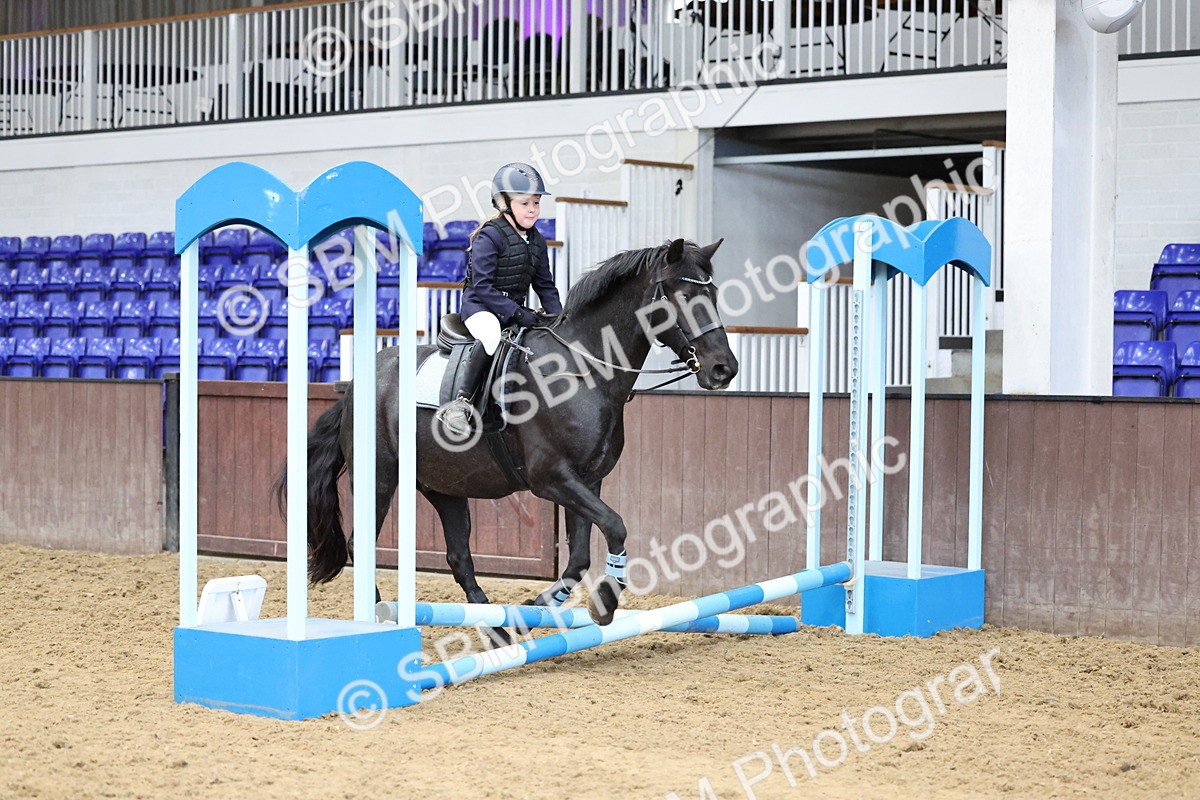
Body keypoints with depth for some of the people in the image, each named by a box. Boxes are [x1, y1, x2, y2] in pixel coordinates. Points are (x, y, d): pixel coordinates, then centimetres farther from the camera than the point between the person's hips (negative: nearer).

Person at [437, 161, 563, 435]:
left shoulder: (536, 240, 10)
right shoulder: (489, 237, -13)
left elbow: (544, 284, 16)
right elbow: (482, 286, -20)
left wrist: (557, 316, -2)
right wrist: (518, 313, -26)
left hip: (514, 309, 8)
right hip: (480, 307, -8)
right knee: (491, 332, -39)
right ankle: (461, 403, -37)